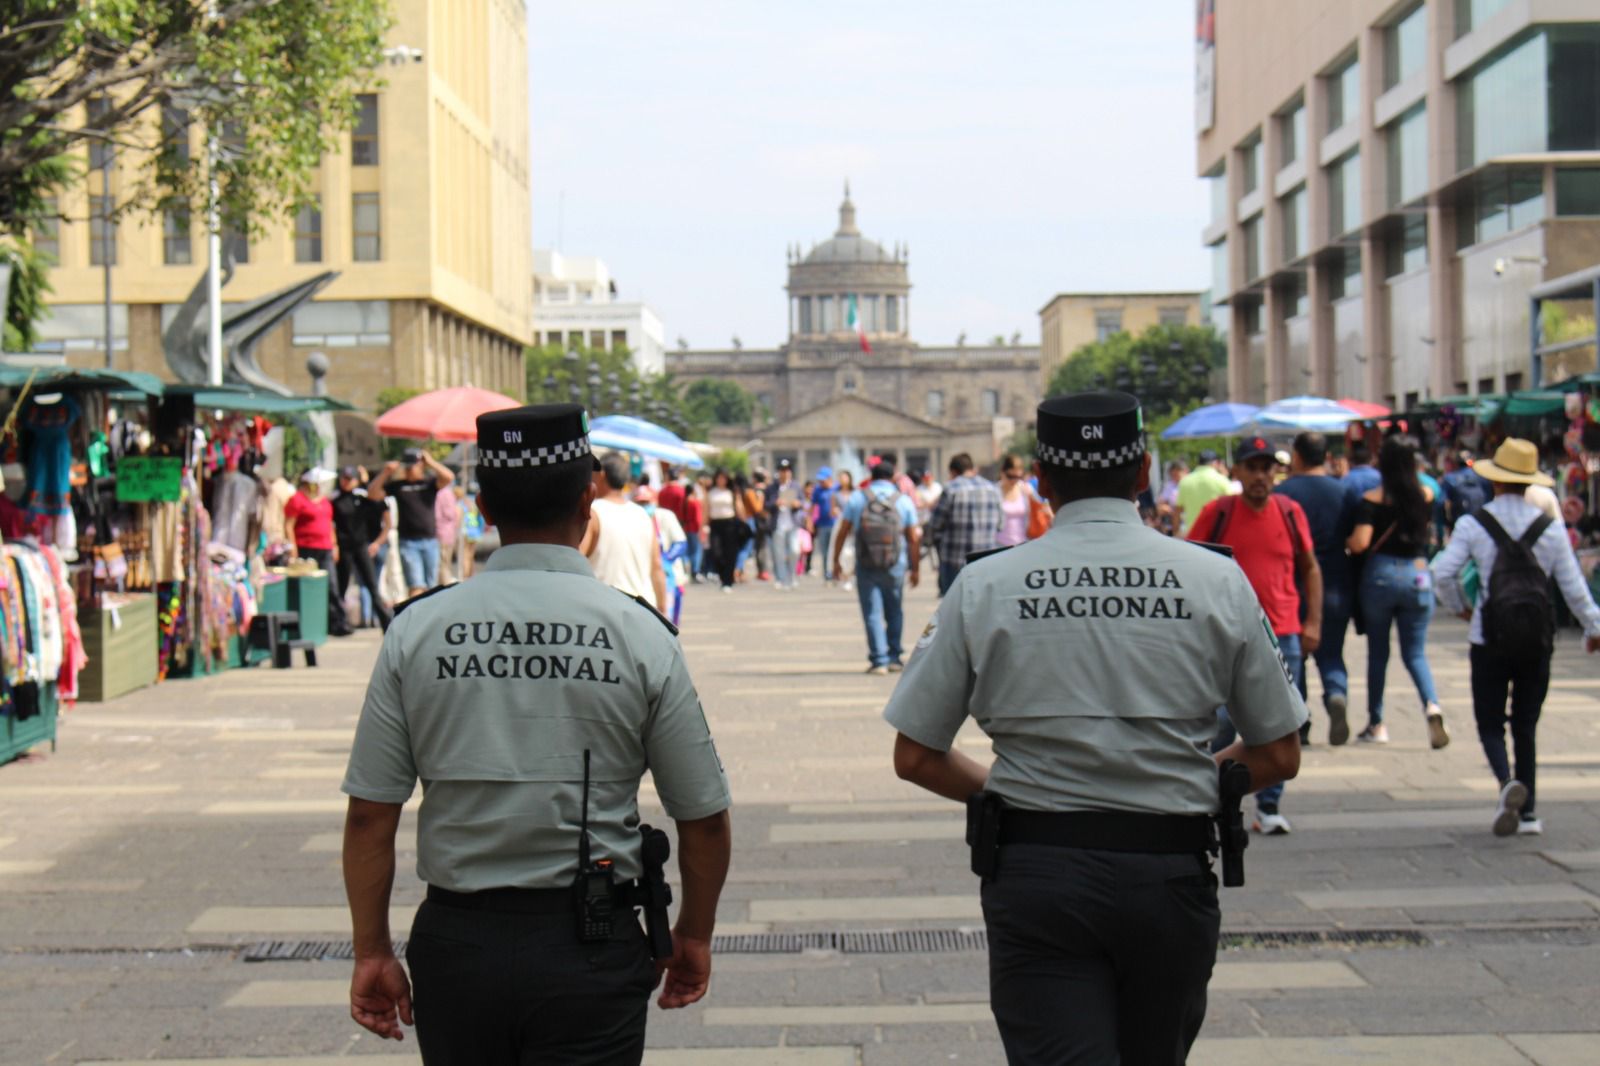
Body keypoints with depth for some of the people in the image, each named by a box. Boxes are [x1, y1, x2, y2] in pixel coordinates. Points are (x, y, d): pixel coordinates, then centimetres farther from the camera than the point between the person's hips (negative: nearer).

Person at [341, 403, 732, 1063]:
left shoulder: (416, 629, -1)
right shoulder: (639, 632, -5)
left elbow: (370, 814, -1)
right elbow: (705, 819, 0)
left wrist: (372, 952, 9)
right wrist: (693, 935, 15)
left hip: (454, 942, 2)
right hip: (589, 949, -2)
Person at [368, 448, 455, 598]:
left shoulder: (430, 482, 6)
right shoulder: (397, 485, 6)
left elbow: (448, 477, -11)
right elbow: (372, 493, 3)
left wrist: (431, 462, -6)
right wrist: (385, 473, -7)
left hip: (430, 541, 2)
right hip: (408, 542, -2)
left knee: (430, 588, 9)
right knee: (416, 587, -13)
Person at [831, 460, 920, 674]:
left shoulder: (857, 498, 2)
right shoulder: (904, 501, 3)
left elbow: (842, 532, 0)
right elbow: (913, 538, 1)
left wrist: (835, 560, 7)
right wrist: (915, 568, 8)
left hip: (865, 566, -1)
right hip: (895, 567, 1)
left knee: (872, 613, 1)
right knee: (894, 612, 15)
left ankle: (879, 660, -4)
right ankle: (895, 657, 17)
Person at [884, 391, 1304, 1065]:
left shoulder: (983, 586, -1)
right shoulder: (1217, 581, 0)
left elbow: (916, 758, 3)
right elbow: (1279, 757, 6)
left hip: (1035, 876, -1)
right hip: (1171, 875, 2)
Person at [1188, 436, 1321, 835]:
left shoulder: (1290, 512, 3)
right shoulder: (1217, 512, -3)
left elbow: (1310, 568, 13)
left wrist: (1313, 622, 5)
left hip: (1284, 636, 2)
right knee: (1222, 721, -1)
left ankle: (1269, 806, 14)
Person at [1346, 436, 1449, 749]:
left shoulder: (1373, 499, -9)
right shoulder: (1425, 496, 2)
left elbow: (1360, 543, -16)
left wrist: (1345, 542, 4)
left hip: (1380, 573, -2)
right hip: (1417, 574, 2)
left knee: (1377, 651, 12)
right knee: (1415, 653, 8)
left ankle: (1376, 724, 15)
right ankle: (1432, 706, -18)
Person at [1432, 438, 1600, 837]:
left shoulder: (1473, 524, -5)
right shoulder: (1550, 528, 0)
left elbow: (1443, 572, -10)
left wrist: (1457, 606, 10)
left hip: (1490, 637, -2)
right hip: (1537, 639, 2)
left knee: (1490, 723, 5)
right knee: (1526, 726, 12)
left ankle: (1508, 782, -22)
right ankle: (1527, 811, 11)